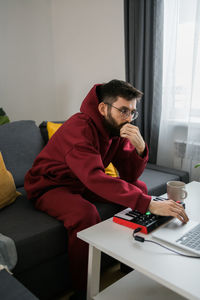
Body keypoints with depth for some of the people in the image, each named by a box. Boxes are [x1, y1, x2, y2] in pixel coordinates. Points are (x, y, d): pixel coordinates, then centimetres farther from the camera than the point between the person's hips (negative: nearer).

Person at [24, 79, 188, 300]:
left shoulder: (119, 128, -5)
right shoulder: (79, 128, -30)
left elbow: (130, 177, -7)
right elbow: (96, 178, -44)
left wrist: (139, 147, -27)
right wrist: (149, 204, -49)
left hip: (82, 183, 8)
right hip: (50, 186, -7)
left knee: (139, 188, -1)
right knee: (85, 213, -37)